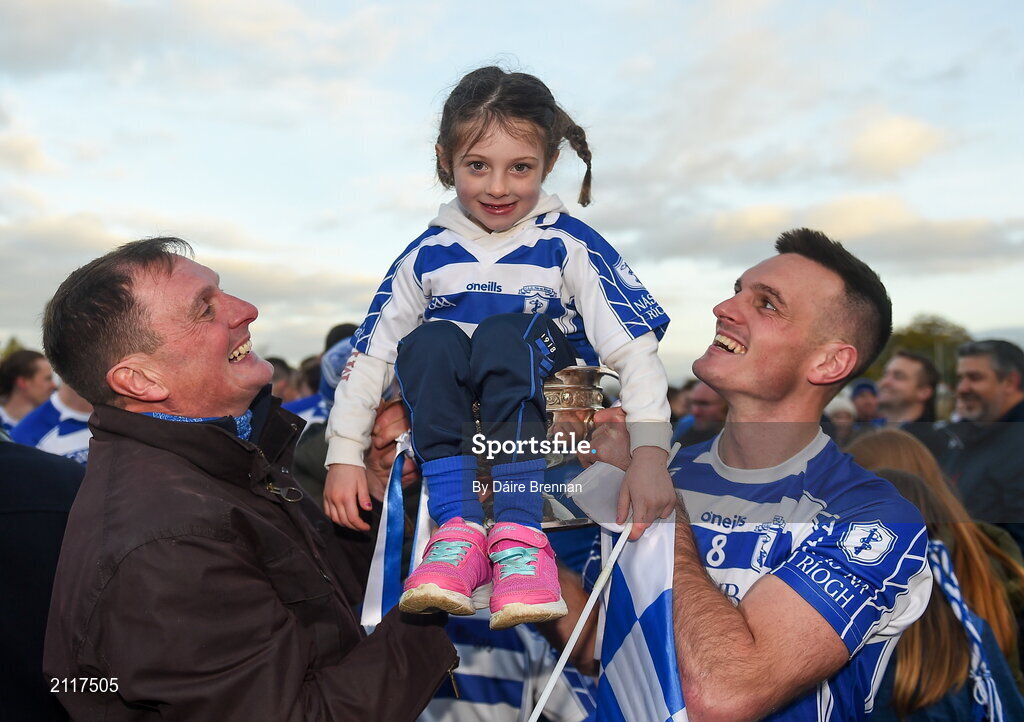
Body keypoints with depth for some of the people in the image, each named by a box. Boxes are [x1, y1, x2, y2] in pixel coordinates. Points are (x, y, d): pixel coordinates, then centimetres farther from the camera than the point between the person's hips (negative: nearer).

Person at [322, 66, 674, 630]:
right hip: (445, 423, 3)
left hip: (547, 406, -2)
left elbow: (633, 347, -12)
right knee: (430, 341, -27)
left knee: (502, 334, -31)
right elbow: (371, 355, 7)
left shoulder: (570, 246, -2)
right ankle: (459, 527, -33)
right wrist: (344, 456, -1)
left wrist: (650, 452, -25)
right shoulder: (426, 257, 7)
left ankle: (519, 534, -36)